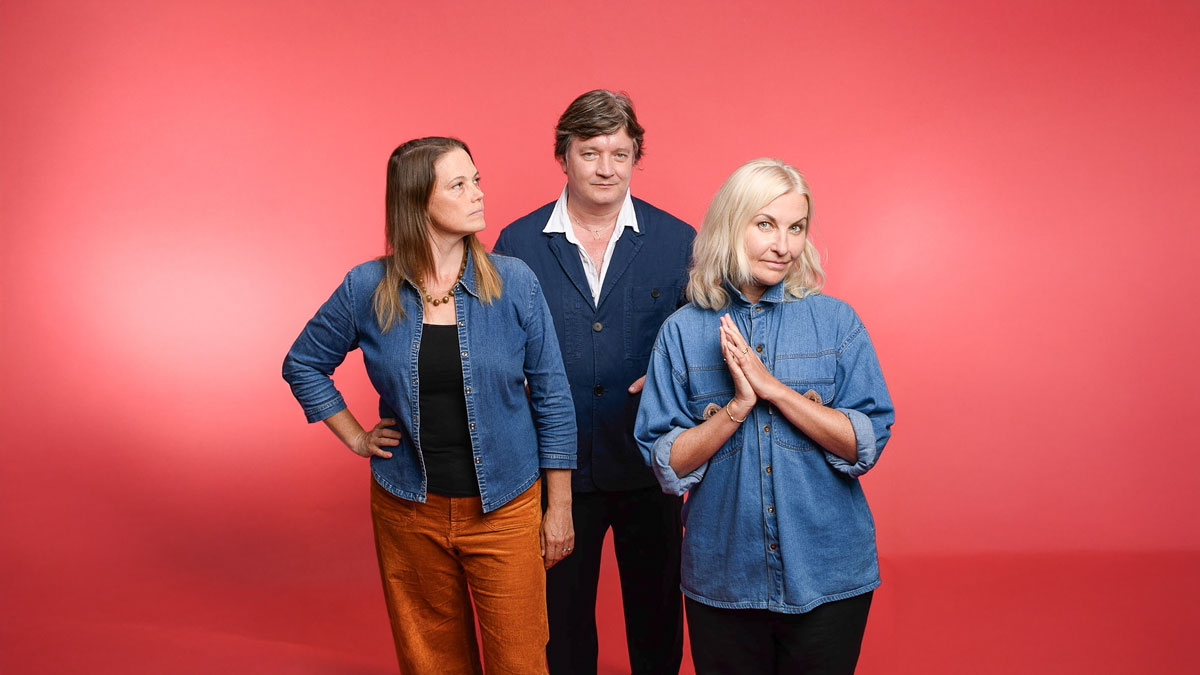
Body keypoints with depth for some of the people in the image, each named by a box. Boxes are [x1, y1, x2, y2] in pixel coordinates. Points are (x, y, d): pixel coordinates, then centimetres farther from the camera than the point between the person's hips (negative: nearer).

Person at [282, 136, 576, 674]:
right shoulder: (367, 289, -5)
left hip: (504, 507, -1)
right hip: (407, 510, 1)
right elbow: (302, 364, 12)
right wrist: (355, 438, 4)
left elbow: (552, 396, -2)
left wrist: (560, 507, 0)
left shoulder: (514, 282, -7)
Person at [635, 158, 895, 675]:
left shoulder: (836, 322, -1)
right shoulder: (682, 331, -1)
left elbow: (866, 445, -8)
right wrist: (739, 405, -18)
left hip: (829, 578, 0)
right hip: (722, 582, 0)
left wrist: (773, 388, -16)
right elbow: (666, 465, -4)